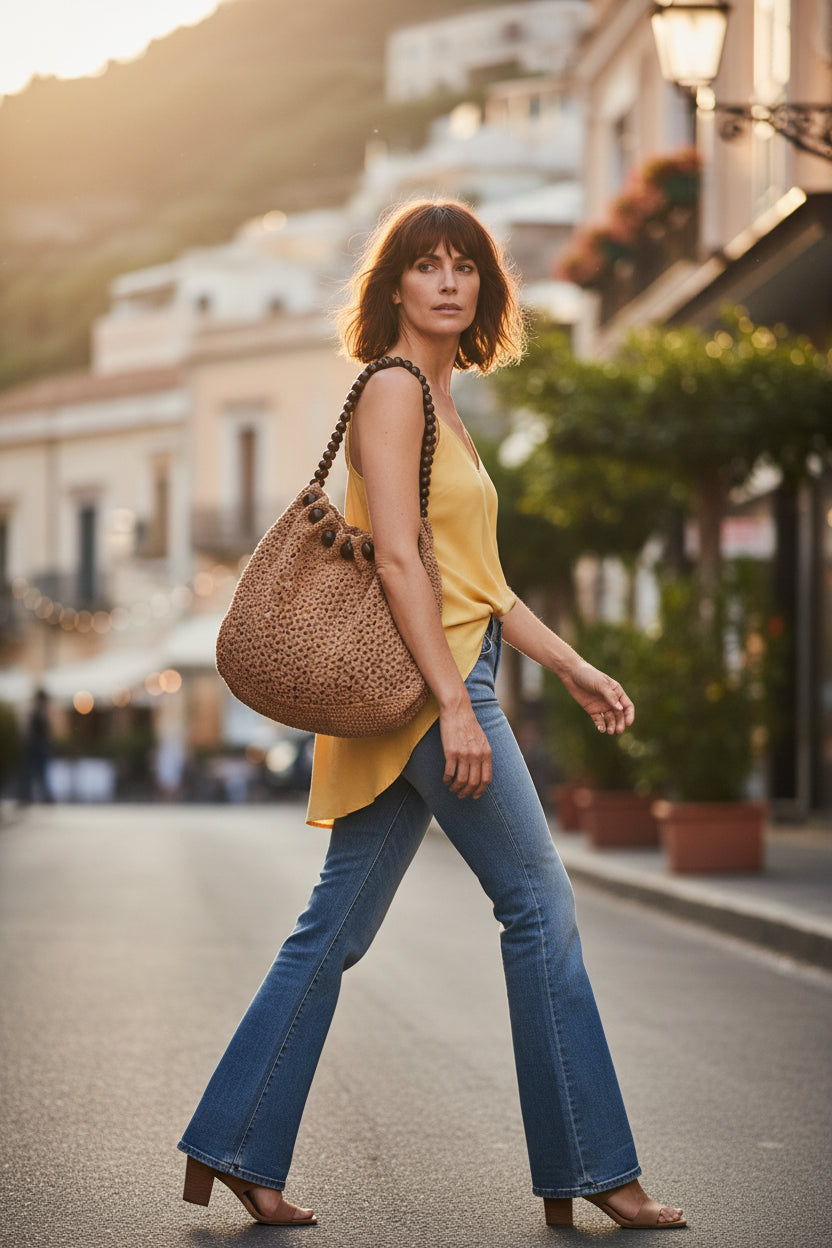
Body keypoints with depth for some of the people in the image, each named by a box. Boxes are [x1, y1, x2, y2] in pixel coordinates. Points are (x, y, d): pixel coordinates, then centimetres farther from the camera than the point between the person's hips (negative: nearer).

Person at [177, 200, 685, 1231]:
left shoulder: (438, 403, 20)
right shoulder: (392, 389, -9)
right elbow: (398, 557, -18)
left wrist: (570, 666, 22)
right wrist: (454, 704, -23)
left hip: (435, 690, 9)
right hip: (425, 683, -9)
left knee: (336, 927, 8)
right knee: (540, 905, -3)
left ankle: (233, 1149, 10)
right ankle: (588, 1169, 3)